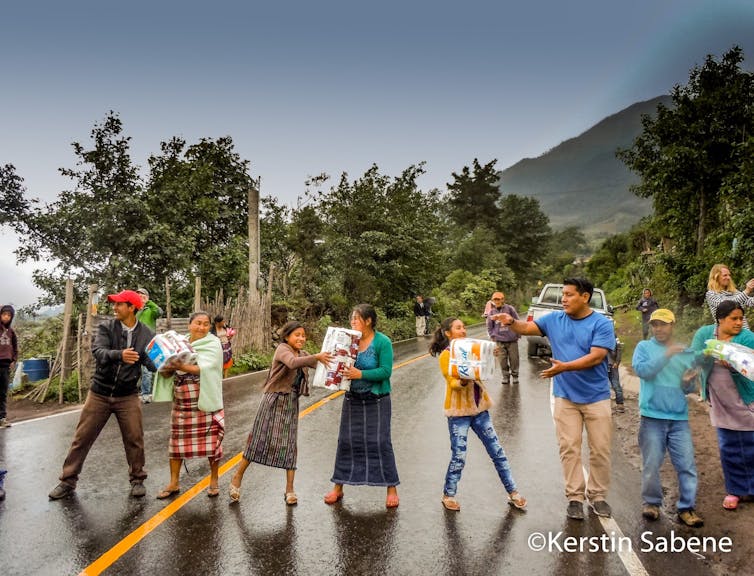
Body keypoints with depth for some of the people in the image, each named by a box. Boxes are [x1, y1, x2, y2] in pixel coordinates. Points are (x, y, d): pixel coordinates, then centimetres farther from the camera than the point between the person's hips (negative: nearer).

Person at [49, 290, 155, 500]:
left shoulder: (146, 335, -3)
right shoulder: (106, 328, -5)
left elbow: (151, 362, -10)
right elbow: (98, 351, -21)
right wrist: (119, 355, -42)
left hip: (127, 396, 0)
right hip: (99, 394, 1)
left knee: (134, 439, 3)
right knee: (82, 438, 8)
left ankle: (137, 480, 22)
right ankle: (68, 481, 25)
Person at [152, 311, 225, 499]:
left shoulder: (212, 344, -3)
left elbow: (205, 368, -18)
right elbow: (168, 372, 5)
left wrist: (181, 366, -29)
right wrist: (165, 368, -18)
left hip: (205, 399, -4)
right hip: (182, 401, 4)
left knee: (211, 440, 2)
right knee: (177, 439, 8)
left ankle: (214, 481, 20)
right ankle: (174, 483, 23)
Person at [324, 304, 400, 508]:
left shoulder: (383, 342, -12)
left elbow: (386, 371, -18)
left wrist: (360, 374, -26)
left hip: (376, 401, -4)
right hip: (352, 400, 4)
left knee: (380, 443, -2)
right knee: (346, 441, 8)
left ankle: (392, 489, 12)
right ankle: (338, 487, 21)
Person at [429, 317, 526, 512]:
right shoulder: (446, 355, -8)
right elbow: (452, 383, -14)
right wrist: (462, 382, -35)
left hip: (478, 408, 6)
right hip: (459, 411, -6)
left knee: (497, 451, 8)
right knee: (459, 456, -1)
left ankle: (513, 493, 19)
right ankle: (448, 495, 19)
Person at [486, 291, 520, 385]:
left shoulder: (510, 309, -2)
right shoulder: (491, 312, 4)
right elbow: (489, 327, 12)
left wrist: (517, 334, 5)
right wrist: (493, 337, 5)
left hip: (512, 339, -1)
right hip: (500, 341, 1)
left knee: (514, 358, 3)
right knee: (503, 360, 0)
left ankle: (515, 375, 19)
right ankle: (505, 376, 14)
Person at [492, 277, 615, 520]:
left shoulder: (602, 324, -12)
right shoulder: (555, 319, 0)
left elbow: (596, 357, -21)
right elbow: (527, 328, 1)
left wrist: (565, 367, -33)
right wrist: (511, 322, -22)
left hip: (596, 397, -2)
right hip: (565, 397, 2)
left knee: (600, 450, 9)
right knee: (569, 448, 5)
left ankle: (598, 495, 26)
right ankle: (575, 496, 17)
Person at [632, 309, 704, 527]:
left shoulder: (685, 353, 10)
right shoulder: (644, 347, 3)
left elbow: (689, 389, 13)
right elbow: (641, 370, -15)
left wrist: (689, 382, -10)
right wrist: (667, 355, -21)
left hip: (679, 418, 2)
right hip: (652, 417, -2)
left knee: (687, 465, 2)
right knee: (651, 465, 5)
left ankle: (686, 508, 15)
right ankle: (651, 502, 22)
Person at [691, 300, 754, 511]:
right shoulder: (705, 333, -2)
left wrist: (733, 365, -39)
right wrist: (705, 354, -29)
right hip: (721, 404, 2)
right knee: (729, 449, 10)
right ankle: (736, 489, 26)